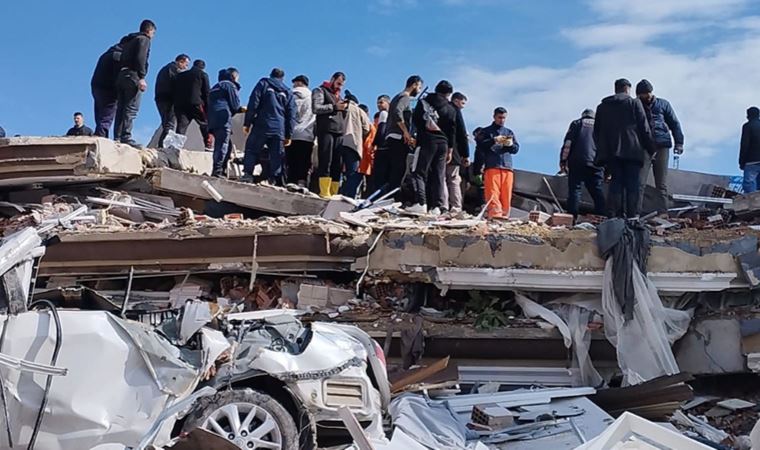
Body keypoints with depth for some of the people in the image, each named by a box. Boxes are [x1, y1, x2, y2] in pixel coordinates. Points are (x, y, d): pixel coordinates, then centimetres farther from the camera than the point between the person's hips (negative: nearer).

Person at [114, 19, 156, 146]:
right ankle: (126, 137, -21)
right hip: (132, 75, -8)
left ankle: (117, 138, 1)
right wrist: (142, 78, -20)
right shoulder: (144, 39, 3)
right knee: (131, 108, -13)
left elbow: (122, 60, 20)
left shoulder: (131, 41, 28)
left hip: (121, 75, 8)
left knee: (121, 108, 5)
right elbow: (140, 58, -13)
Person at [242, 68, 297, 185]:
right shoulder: (288, 92, 19)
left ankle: (248, 174, -13)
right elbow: (292, 114, 14)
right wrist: (289, 135, 14)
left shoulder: (263, 84, 10)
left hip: (262, 125, -3)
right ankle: (275, 179, -2)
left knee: (251, 149, 1)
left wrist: (247, 122, -1)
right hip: (280, 130, 3)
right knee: (276, 157, 4)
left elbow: (253, 104, -1)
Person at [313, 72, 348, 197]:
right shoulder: (320, 91, 7)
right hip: (326, 131, -7)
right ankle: (324, 193, -18)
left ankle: (334, 193, 0)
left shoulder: (338, 95, 29)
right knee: (326, 162, -13)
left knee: (337, 164, 1)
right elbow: (316, 108, -8)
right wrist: (334, 106, -10)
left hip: (339, 132, 7)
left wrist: (344, 107, 10)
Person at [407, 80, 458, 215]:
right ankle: (436, 206, 0)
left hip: (427, 140, -3)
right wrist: (450, 150, 13)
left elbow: (415, 120, -1)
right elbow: (452, 131, 11)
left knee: (418, 172, -6)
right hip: (443, 143, 3)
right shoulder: (451, 109, 12)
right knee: (438, 176, 6)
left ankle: (420, 203, -21)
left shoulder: (424, 102, 4)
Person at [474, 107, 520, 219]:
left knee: (506, 195, -2)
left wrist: (511, 145, -4)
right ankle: (495, 214, -27)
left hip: (507, 167, 4)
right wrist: (494, 140, -12)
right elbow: (480, 144, 0)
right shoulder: (485, 131, 16)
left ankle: (504, 215, -1)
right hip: (491, 166, -4)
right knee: (493, 193, -16)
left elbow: (516, 149, 19)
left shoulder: (509, 132, 26)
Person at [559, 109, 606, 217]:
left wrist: (563, 161, 0)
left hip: (576, 163, -2)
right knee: (598, 192, 4)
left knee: (574, 190, -4)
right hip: (596, 164, 2)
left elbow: (568, 143, 2)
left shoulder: (576, 123, 17)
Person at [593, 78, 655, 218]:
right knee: (632, 184, -1)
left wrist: (602, 150, 21)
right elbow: (644, 128, -1)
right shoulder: (634, 103, 3)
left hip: (611, 151, 4)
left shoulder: (602, 106, 16)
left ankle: (614, 215, -3)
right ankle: (632, 216, -5)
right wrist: (651, 149, 5)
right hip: (632, 150, -4)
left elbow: (596, 132, 16)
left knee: (616, 182, 5)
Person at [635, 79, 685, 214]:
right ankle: (636, 211, -11)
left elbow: (674, 123, 10)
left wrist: (679, 142, 0)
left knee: (662, 184, 4)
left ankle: (662, 212, 6)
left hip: (662, 147, 0)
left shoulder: (663, 104, 10)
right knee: (639, 182, -10)